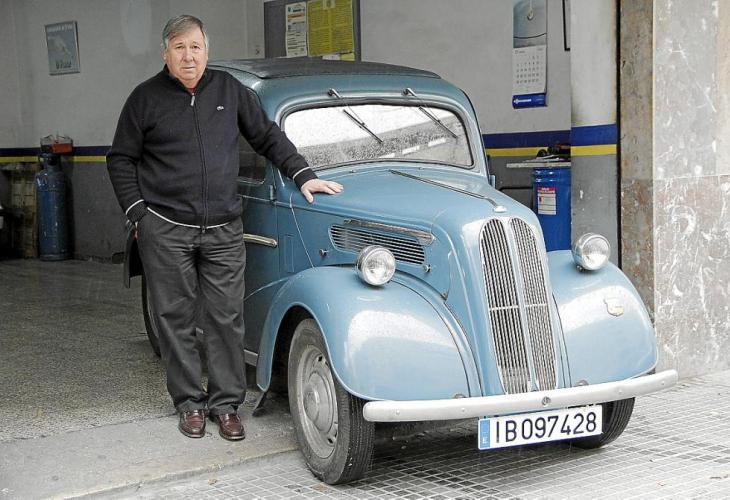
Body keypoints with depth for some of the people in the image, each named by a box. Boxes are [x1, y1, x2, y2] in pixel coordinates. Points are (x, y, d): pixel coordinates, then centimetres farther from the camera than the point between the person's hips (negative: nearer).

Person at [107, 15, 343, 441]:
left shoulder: (229, 89, 8)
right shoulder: (146, 98, 2)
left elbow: (268, 137, 16)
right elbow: (121, 160, 7)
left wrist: (303, 175, 7)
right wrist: (138, 213, -2)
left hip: (224, 230, 2)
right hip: (166, 229, -1)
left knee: (227, 317, 2)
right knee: (175, 317, 5)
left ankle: (227, 403, 12)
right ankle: (190, 402, 17)